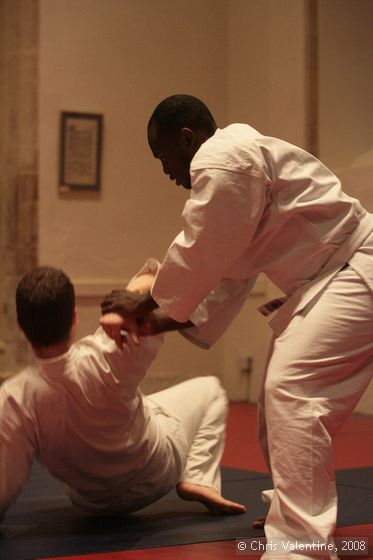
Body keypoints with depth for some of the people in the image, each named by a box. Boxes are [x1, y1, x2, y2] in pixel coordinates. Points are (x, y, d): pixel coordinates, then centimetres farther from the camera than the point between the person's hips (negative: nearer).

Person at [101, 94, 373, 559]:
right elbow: (226, 276, 19)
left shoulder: (222, 162, -16)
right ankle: (298, 515, 36)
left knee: (291, 390, -23)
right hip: (320, 281, 11)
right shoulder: (233, 161, 18)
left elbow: (196, 258, -15)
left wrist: (143, 306, 0)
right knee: (283, 394, 19)